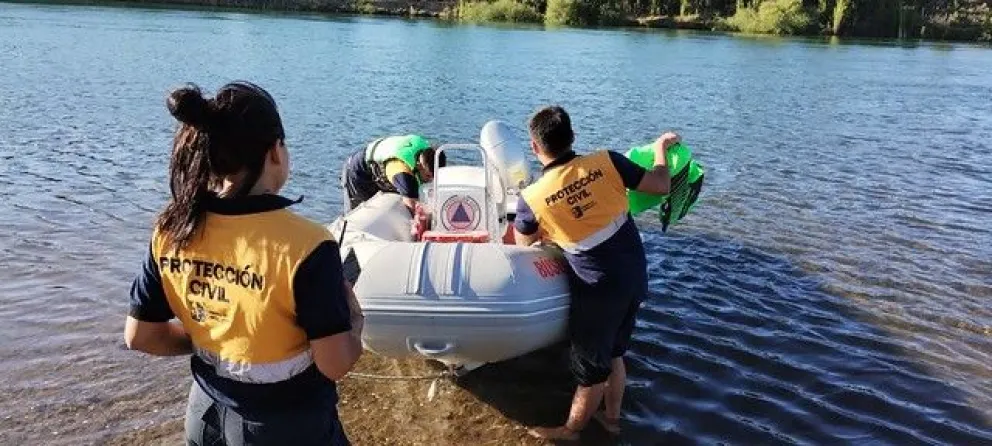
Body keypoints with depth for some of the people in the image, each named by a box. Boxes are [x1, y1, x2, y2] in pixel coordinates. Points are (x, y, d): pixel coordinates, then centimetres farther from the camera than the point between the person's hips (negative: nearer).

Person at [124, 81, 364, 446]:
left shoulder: (171, 231, -11)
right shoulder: (304, 244, -28)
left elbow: (139, 336, -1)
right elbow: (335, 364, -23)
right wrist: (353, 317, -5)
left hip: (206, 413, 4)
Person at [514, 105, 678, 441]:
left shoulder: (532, 198, -15)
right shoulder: (607, 161, -11)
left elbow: (523, 243, 5)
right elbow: (662, 185, -1)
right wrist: (661, 148, 16)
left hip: (599, 289, -5)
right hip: (635, 278, 5)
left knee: (590, 368, 15)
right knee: (613, 353, 26)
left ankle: (571, 430, 37)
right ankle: (612, 417, 45)